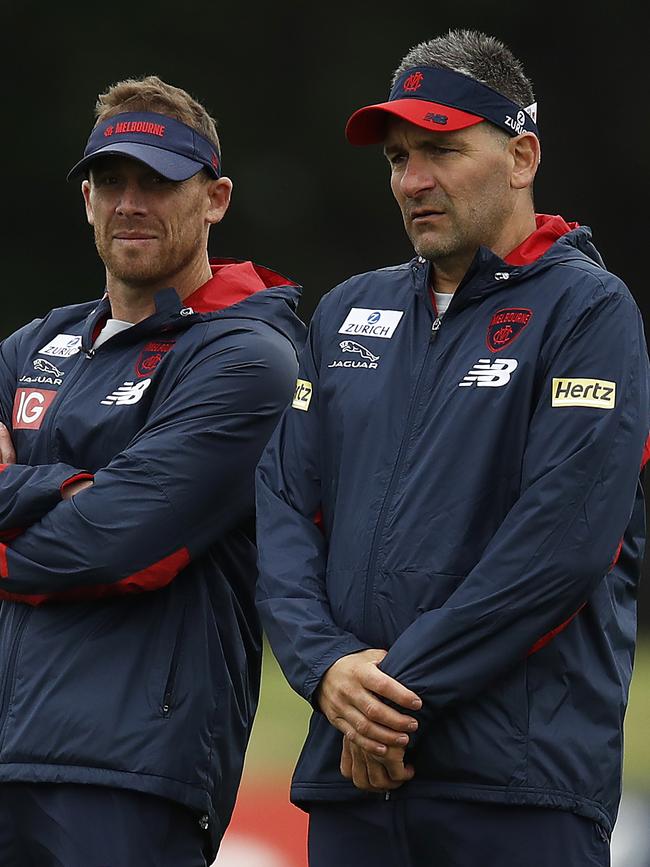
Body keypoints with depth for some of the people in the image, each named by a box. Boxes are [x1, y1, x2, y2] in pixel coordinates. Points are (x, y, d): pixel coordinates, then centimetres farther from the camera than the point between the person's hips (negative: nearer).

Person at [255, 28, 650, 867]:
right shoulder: (350, 312, 18)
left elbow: (564, 539, -12)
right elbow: (281, 506, 12)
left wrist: (402, 688, -12)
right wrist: (326, 665, -6)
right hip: (349, 772, 5)